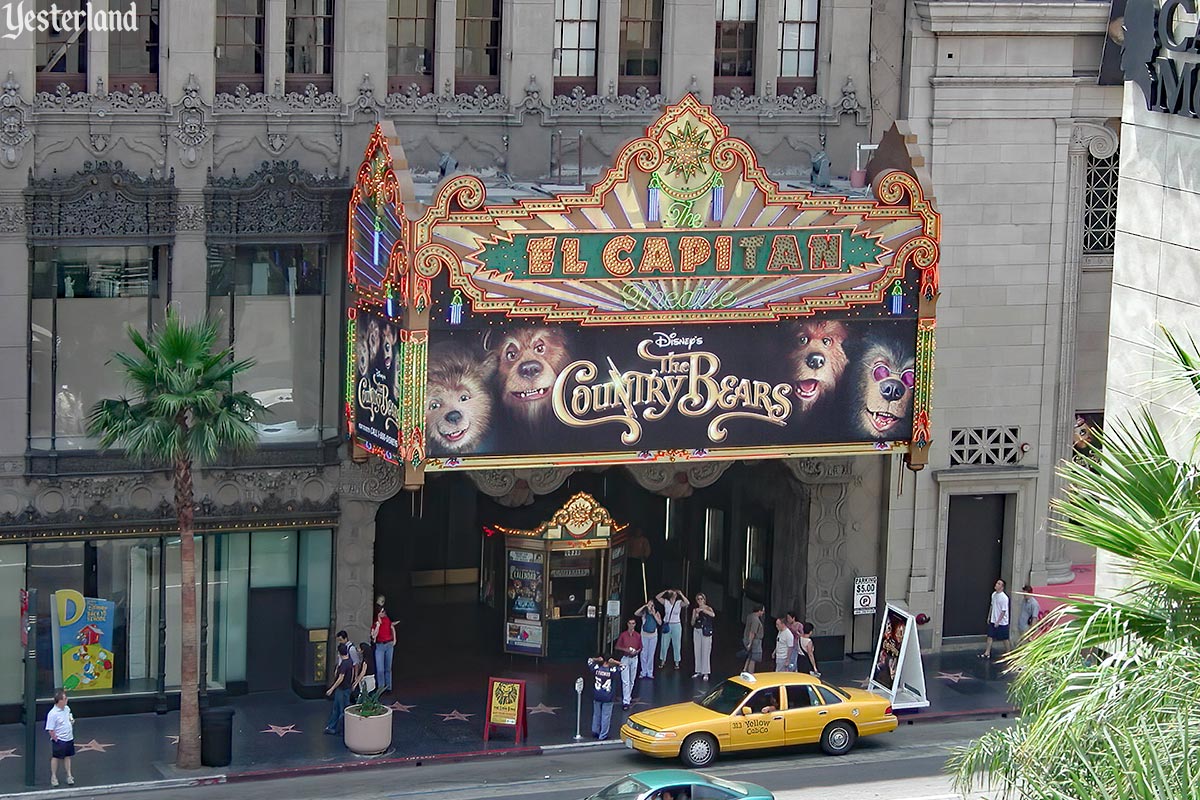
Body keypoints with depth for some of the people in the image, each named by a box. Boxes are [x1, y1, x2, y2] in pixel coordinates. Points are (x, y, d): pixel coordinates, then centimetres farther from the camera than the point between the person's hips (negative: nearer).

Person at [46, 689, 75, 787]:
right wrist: (56, 740, -15)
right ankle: (54, 777, 24)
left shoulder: (67, 708, -1)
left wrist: (72, 721, -3)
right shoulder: (53, 714, -25)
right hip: (59, 740, -6)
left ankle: (69, 776, 28)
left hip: (69, 738, 6)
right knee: (56, 758, 10)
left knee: (67, 757, 17)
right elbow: (50, 730, -20)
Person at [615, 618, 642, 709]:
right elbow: (617, 647, -1)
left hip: (634, 658, 3)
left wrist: (637, 651, -12)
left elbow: (640, 648, 9)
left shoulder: (638, 636, 0)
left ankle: (628, 697, 31)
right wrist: (625, 650, -17)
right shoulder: (623, 635, -6)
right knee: (625, 681, -9)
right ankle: (626, 702, -11)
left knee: (632, 681, 13)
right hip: (625, 658, -3)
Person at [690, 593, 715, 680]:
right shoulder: (695, 609, 10)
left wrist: (702, 610, -30)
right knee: (697, 652, 7)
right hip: (696, 631, 5)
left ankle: (705, 673, -4)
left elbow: (713, 615, -25)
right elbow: (692, 623, 9)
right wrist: (695, 617, -11)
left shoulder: (708, 608, -2)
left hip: (706, 632, -5)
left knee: (705, 652, -6)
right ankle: (698, 671, 15)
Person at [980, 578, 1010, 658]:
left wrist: (998, 622, -19)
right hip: (993, 621, 7)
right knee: (990, 636, 6)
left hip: (1002, 622, -7)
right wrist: (989, 617, 15)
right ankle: (987, 653, 10)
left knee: (1005, 639, 7)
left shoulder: (1004, 598, -21)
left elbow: (1003, 611, -19)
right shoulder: (994, 594, 3)